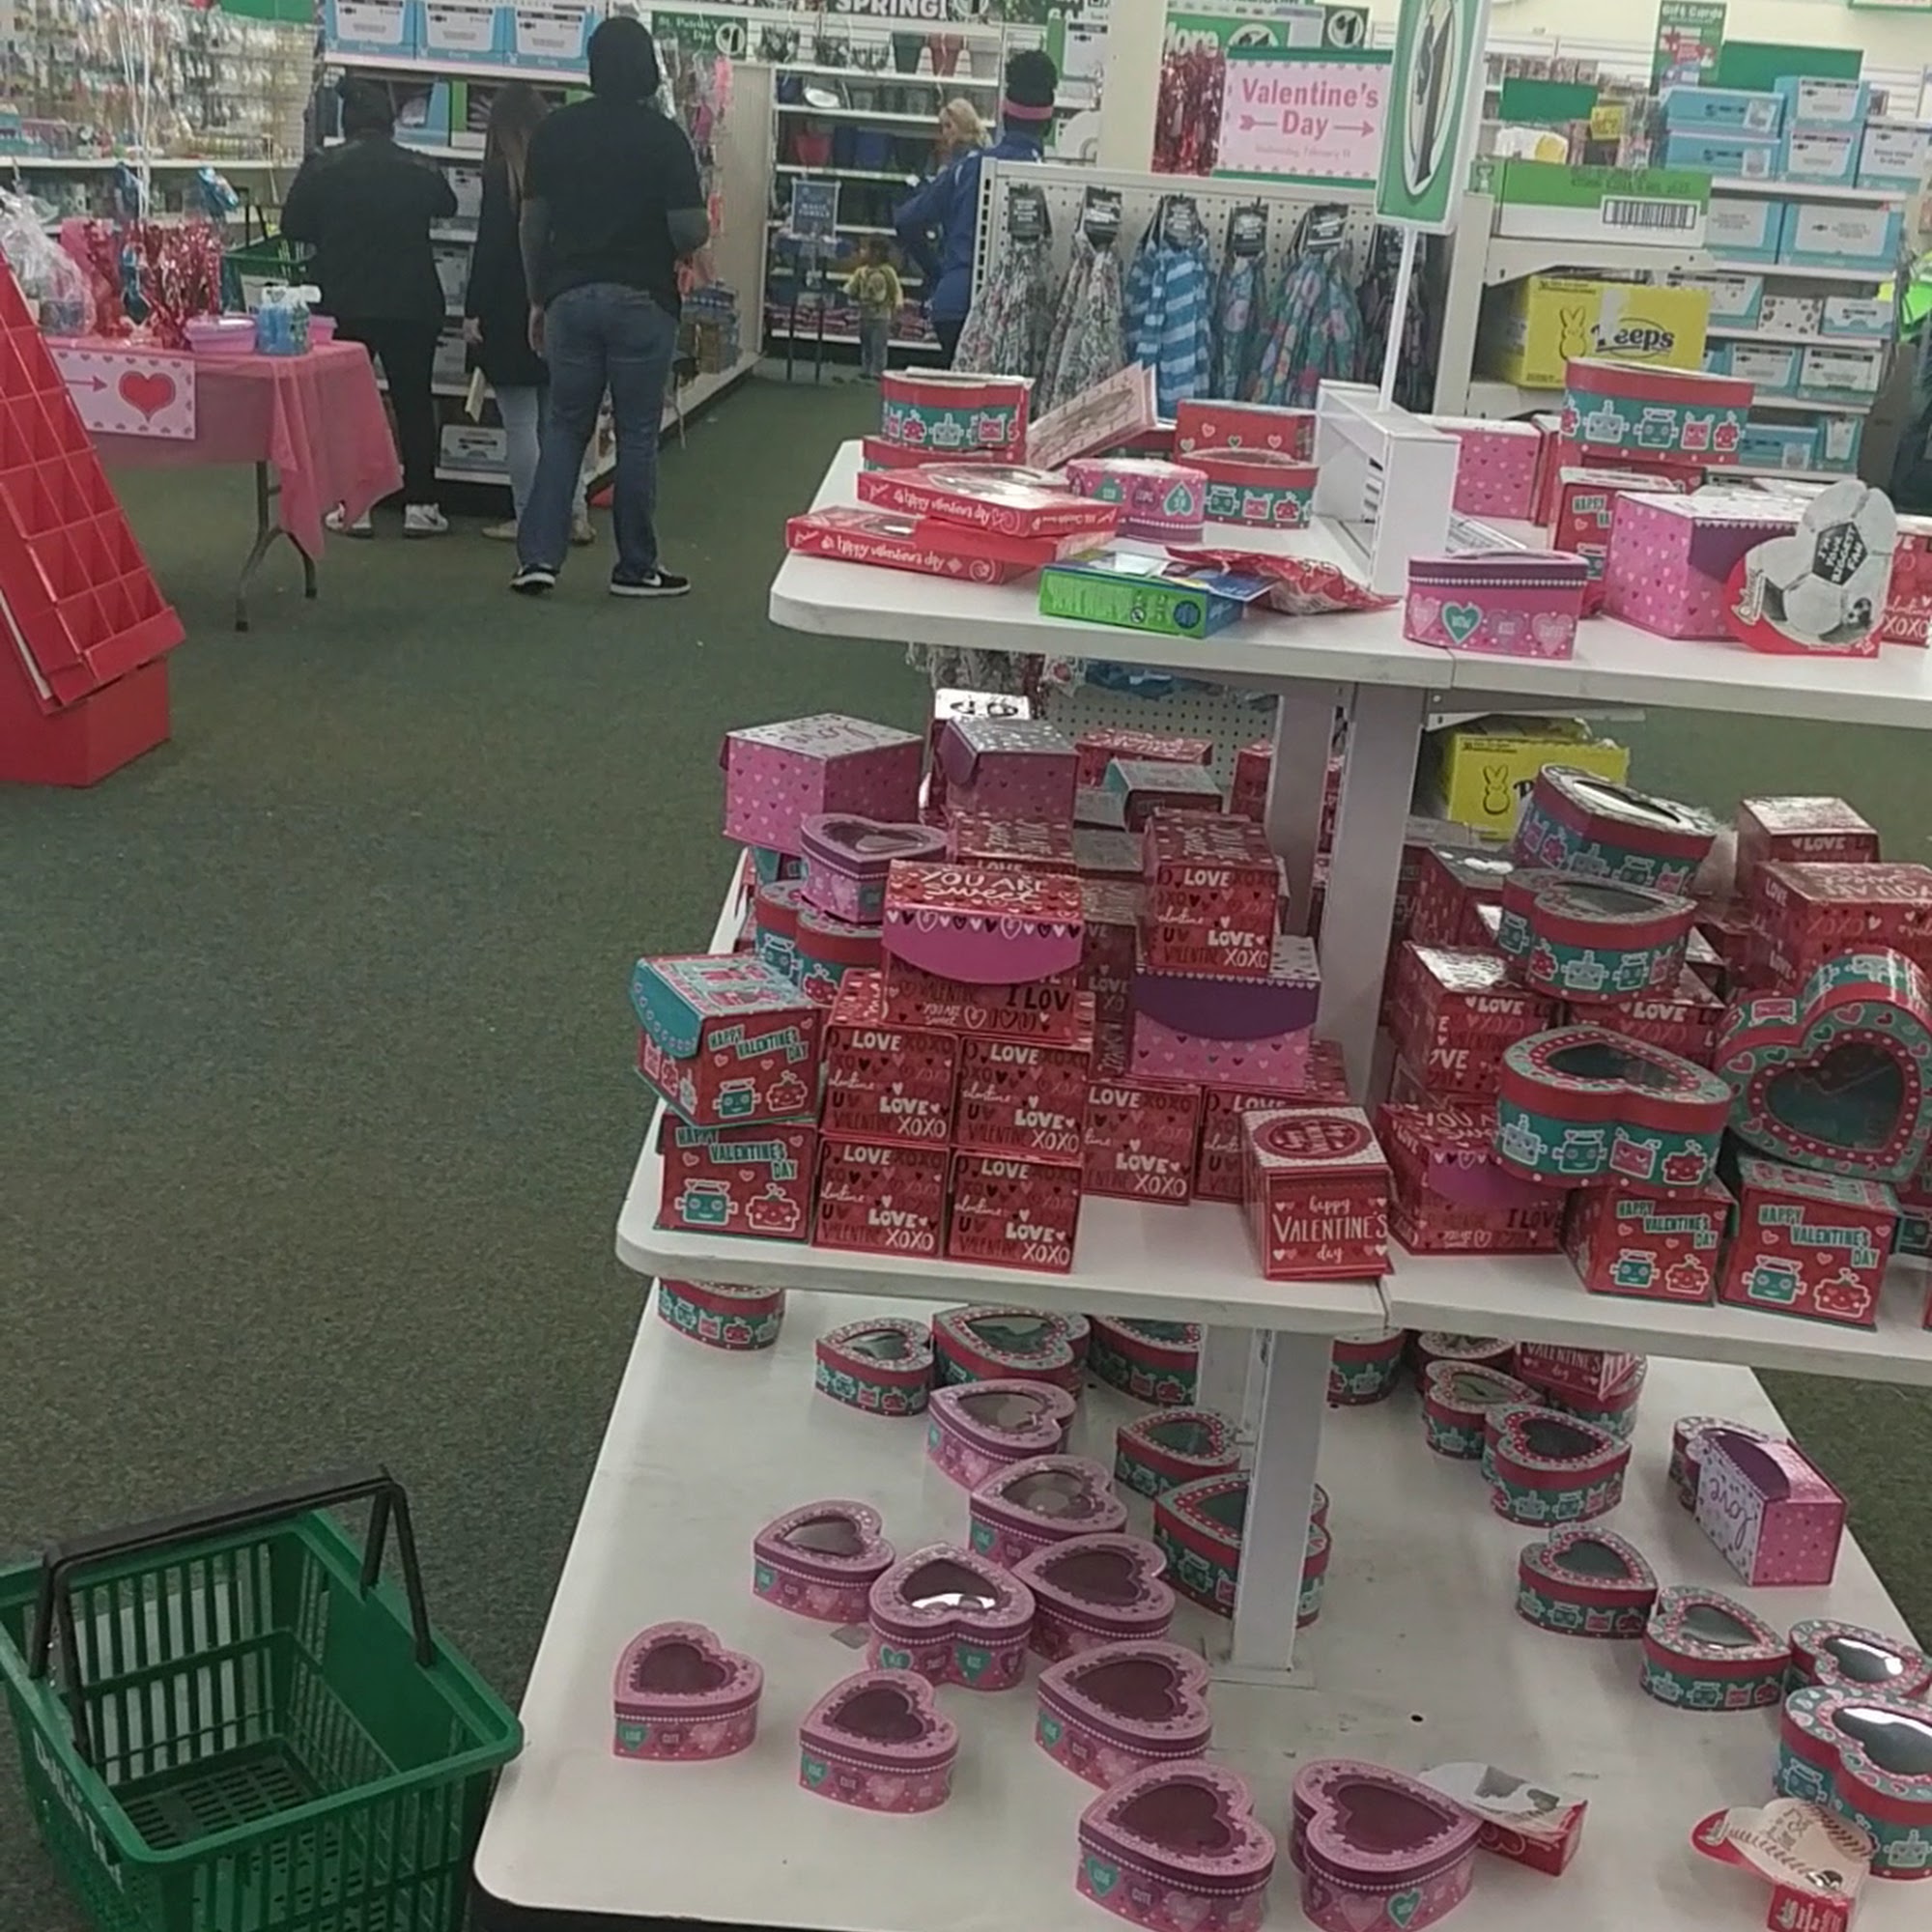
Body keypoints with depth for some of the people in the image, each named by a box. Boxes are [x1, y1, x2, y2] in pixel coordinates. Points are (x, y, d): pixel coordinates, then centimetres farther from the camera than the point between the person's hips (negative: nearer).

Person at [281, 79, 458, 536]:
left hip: (345, 305, -1)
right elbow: (446, 206, 16)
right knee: (414, 401, 10)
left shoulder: (322, 169, -5)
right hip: (411, 305, 1)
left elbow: (293, 227, -1)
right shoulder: (418, 171, -2)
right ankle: (419, 503, 8)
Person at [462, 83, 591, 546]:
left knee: (520, 423, 1)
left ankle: (529, 520, 5)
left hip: (511, 316, -6)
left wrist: (473, 311, -9)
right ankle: (575, 513, 13)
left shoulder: (503, 173, -11)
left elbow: (489, 246, -13)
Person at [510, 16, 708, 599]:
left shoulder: (554, 131, 3)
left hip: (570, 296, 3)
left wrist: (538, 298, 15)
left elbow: (532, 224, 6)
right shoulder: (663, 136, -7)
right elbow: (692, 231, -11)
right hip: (641, 300, -3)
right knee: (637, 434, 5)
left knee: (565, 426, 12)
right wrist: (673, 246, 12)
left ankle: (538, 555, 4)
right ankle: (636, 567, 11)